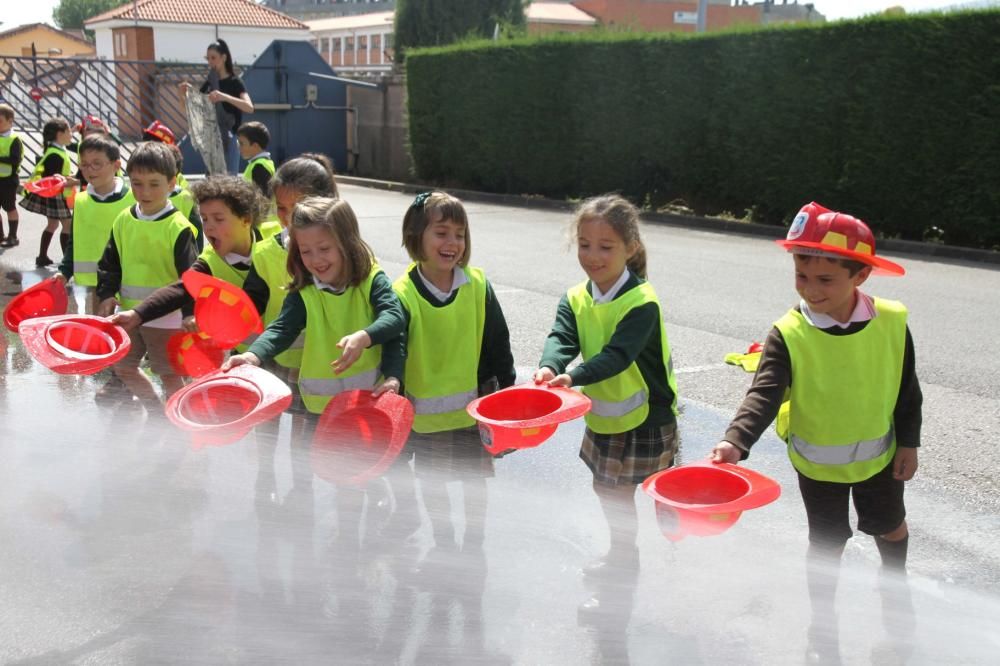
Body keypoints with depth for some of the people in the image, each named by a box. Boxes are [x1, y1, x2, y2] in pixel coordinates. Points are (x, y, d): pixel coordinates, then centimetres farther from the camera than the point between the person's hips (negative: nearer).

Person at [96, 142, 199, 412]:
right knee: (123, 368, 19)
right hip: (129, 313, 7)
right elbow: (110, 263, 10)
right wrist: (106, 294, -4)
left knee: (169, 374, 4)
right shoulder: (124, 221, 2)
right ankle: (155, 410, 39)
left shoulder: (178, 227, -14)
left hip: (166, 317, -6)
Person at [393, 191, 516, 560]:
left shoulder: (477, 285, -9)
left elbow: (497, 341, -1)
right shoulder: (404, 293, -15)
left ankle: (474, 543, 38)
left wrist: (507, 390, 3)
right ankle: (443, 542, 40)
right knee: (432, 481, 16)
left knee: (474, 478, 16)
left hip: (474, 401, 1)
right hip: (425, 409, -1)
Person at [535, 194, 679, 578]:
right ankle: (622, 556, 44)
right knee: (609, 490, 22)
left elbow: (618, 354, -35)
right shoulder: (576, 299, -3)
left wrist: (574, 377, -51)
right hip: (602, 417, 7)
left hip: (647, 419, -7)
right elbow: (562, 337, -19)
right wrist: (549, 367, -42)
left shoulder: (642, 302, -23)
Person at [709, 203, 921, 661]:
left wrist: (909, 443, 0)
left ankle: (895, 584, 58)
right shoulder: (788, 334, -25)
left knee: (890, 527, 26)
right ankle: (823, 619, 40)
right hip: (817, 463, -2)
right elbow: (764, 395, -35)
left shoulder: (892, 323, -18)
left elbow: (907, 391, -5)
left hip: (878, 455, 2)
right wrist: (735, 441, -50)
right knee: (826, 542, 15)